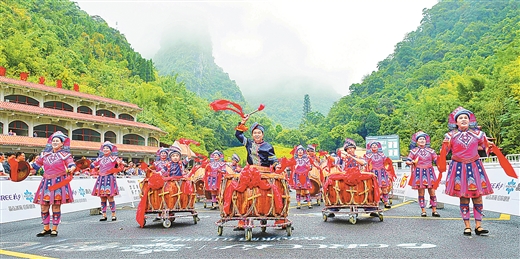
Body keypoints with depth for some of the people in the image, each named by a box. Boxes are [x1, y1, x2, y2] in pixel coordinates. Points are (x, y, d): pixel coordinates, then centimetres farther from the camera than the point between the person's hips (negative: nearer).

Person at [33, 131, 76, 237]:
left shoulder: (65, 155, 0)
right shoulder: (45, 154, 13)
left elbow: (71, 164, -10)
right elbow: (36, 164, 22)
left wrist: (71, 169, -31)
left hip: (59, 182, -4)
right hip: (46, 181, 4)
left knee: (56, 206, -1)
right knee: (44, 206, 3)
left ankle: (54, 229, 10)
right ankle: (46, 228, 16)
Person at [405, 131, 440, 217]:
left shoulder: (430, 150, 11)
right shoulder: (414, 151, 4)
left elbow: (436, 159, 7)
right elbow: (407, 161, 0)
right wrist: (411, 162, -20)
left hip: (429, 172, 2)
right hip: (419, 173, -2)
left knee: (432, 192, -1)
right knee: (421, 192, 1)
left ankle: (434, 210, 9)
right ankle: (423, 210, 10)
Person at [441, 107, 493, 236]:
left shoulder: (477, 133, 6)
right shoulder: (451, 135, 1)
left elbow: (486, 146, 18)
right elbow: (445, 151, 2)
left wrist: (489, 145, -3)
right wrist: (445, 144, -17)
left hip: (475, 167, 2)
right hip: (459, 168, -1)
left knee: (477, 195, -1)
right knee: (463, 197, 1)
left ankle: (478, 225, 7)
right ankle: (467, 226, 9)